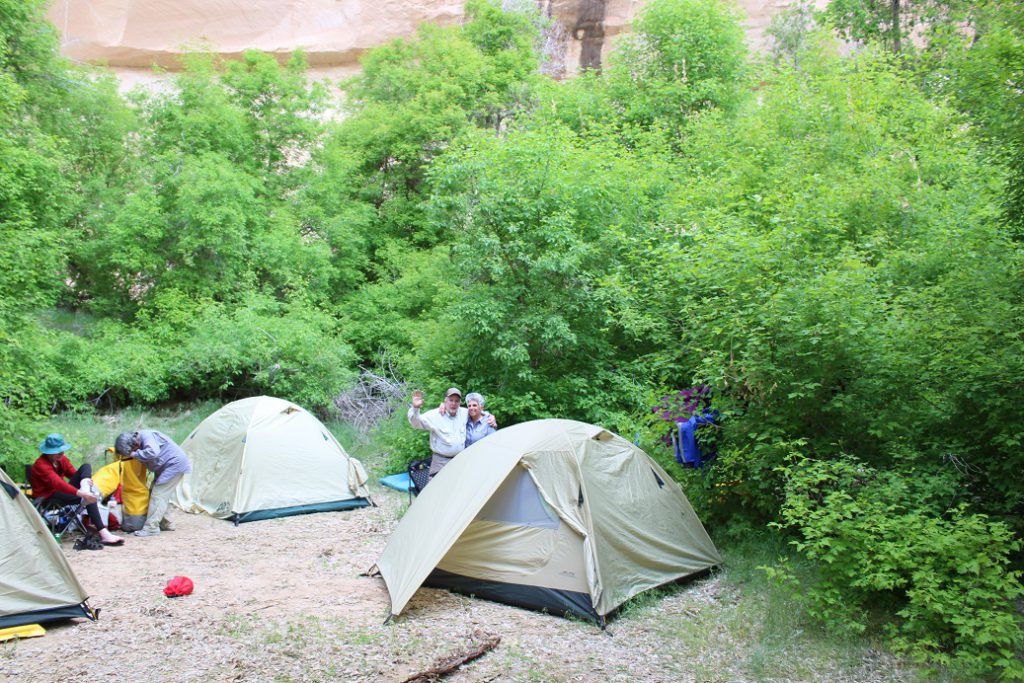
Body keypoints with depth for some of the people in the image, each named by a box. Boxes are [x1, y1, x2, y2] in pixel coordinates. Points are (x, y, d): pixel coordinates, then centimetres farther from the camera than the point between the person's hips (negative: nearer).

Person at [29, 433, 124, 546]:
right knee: (89, 499, -30)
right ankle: (104, 534, -39)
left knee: (86, 467, -5)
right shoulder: (41, 465, -24)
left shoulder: (62, 459, 3)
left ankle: (85, 488, -38)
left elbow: (73, 473, 9)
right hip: (48, 498, -8)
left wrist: (84, 481, -17)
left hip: (62, 492, 8)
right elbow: (57, 483, -38)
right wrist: (80, 493, -50)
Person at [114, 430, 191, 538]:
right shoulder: (139, 443, 5)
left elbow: (153, 452, -40)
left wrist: (134, 454, -28)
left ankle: (151, 528, -11)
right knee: (158, 494, 11)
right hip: (164, 467, 10)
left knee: (158, 495, -12)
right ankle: (166, 524, 20)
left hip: (174, 464, -10)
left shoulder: (146, 435, -24)